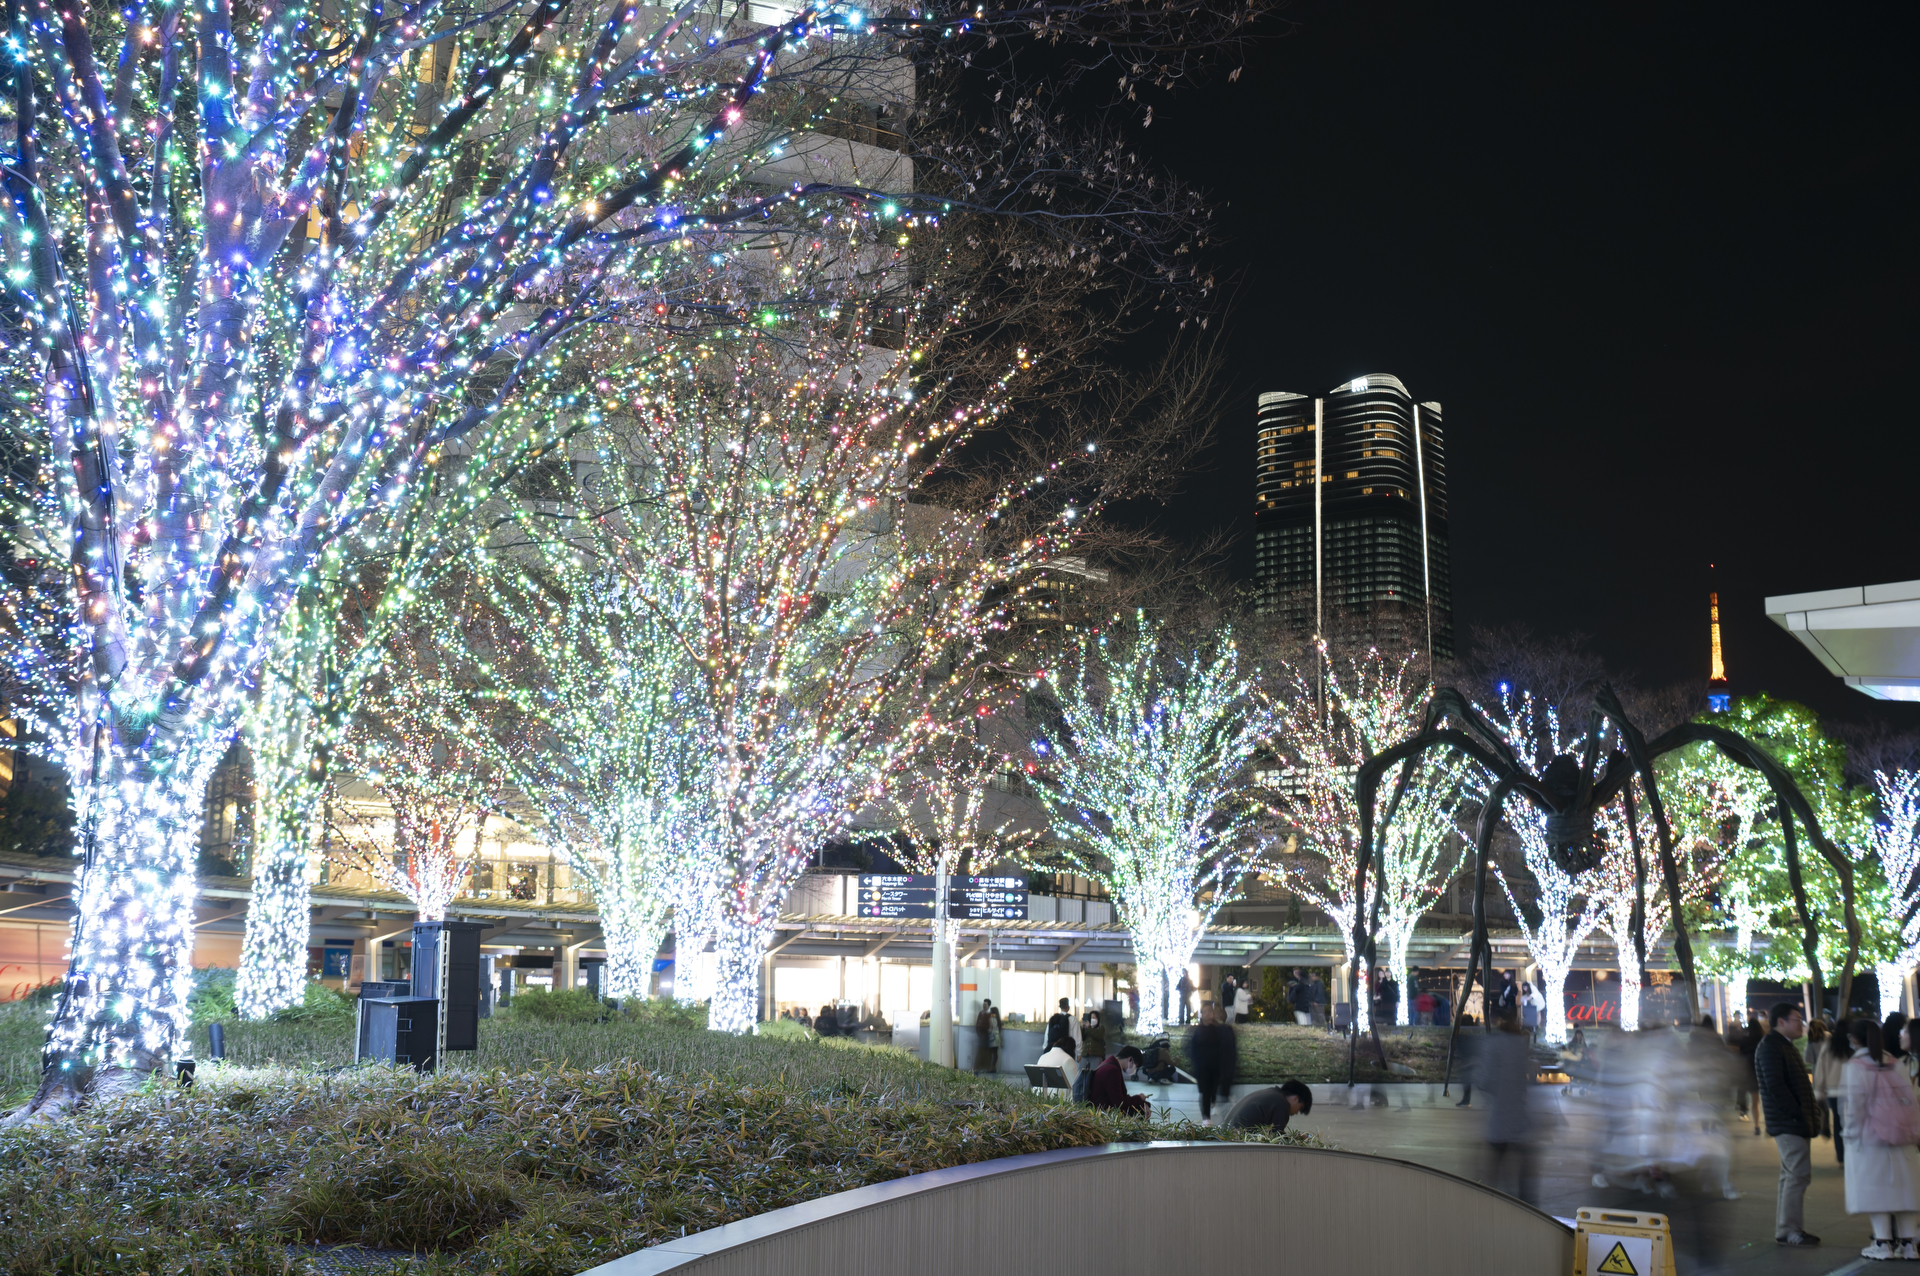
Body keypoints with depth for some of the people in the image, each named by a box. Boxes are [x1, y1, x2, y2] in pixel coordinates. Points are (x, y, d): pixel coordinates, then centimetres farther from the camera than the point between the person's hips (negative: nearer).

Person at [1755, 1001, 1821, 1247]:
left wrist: (1810, 1113, 11)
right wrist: (1797, 1114, -20)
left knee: (1792, 1175, 13)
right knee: (1799, 1174, -12)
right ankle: (1789, 1229, -9)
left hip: (1793, 1123, 11)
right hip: (1787, 1123, -11)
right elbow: (1775, 1085, -22)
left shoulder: (1785, 1045, 19)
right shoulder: (1770, 1046, -13)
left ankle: (1785, 1229, 19)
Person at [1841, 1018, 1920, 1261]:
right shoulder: (1895, 1064, 7)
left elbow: (1855, 1104, -10)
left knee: (1876, 1187, 0)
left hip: (1871, 1138, -5)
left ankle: (1883, 1243, 0)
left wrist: (1853, 1133, 0)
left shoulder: (1856, 1066, -9)